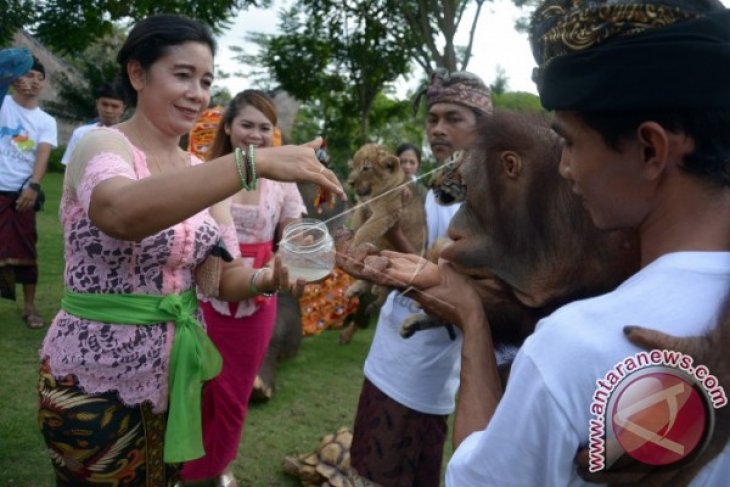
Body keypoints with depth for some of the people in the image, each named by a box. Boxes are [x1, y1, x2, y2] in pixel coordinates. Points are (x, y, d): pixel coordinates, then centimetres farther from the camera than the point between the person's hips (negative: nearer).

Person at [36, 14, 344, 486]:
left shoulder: (202, 172, 4)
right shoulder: (102, 145, -15)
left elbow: (220, 278, 1)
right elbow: (125, 213, -39)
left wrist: (270, 278, -21)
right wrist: (256, 161, -45)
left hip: (175, 373, 6)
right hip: (96, 383, -6)